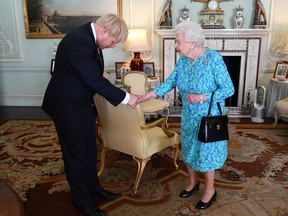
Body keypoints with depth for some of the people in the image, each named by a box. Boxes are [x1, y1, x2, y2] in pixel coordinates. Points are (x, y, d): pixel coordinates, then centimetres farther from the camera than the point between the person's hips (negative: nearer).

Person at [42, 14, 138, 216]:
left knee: (90, 148, 19)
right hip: (67, 105, -9)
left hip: (82, 102, 9)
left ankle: (92, 186, 38)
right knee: (75, 153, 6)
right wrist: (125, 98, -22)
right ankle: (81, 200, 25)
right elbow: (96, 81, -29)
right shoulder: (78, 41, -30)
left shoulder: (90, 36, -1)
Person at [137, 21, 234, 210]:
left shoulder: (214, 58, -22)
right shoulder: (183, 60, -3)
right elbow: (170, 82, -1)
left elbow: (229, 89, -20)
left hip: (209, 116, -6)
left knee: (206, 150, 7)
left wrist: (202, 97, -31)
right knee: (189, 148, 18)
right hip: (189, 115, 6)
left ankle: (210, 190, 29)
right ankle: (193, 182, 41)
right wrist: (148, 96, -12)